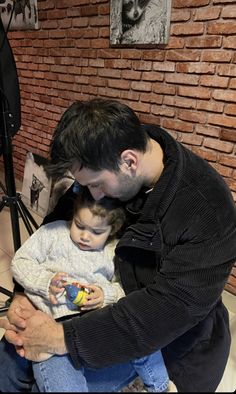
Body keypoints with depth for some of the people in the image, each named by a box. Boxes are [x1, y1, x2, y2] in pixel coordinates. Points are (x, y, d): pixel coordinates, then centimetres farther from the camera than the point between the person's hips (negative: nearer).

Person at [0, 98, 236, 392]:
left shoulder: (209, 210, -31)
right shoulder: (105, 160, -14)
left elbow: (172, 307, -32)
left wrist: (64, 337, -32)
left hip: (167, 332, -4)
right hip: (108, 301, 5)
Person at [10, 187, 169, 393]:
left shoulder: (115, 252, 14)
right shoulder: (53, 232, 7)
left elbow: (123, 288, 14)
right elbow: (20, 262, 7)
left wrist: (107, 294, -9)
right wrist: (46, 282, -10)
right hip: (56, 321, -2)